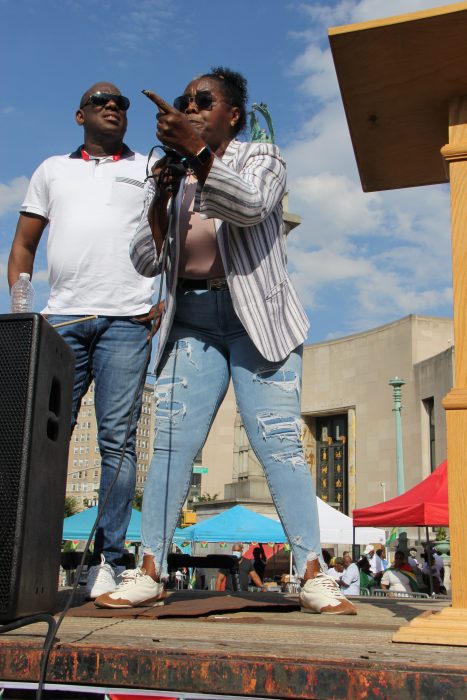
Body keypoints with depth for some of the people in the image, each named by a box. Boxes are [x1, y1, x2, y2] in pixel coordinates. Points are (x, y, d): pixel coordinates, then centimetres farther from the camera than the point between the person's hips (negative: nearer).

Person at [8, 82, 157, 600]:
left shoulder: (151, 170, 18)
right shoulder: (52, 169, 23)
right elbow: (24, 244, 19)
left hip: (125, 321, -1)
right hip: (61, 319, 2)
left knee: (117, 441, -5)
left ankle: (107, 562, -2)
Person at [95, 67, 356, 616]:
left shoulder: (261, 157, 10)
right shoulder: (170, 176, 20)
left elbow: (250, 205, -15)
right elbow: (145, 261, 10)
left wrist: (197, 150, -27)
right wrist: (161, 195, -5)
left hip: (257, 318, -3)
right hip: (191, 322, 3)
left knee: (278, 441, -11)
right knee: (171, 441, -7)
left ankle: (312, 576, -9)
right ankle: (150, 571, -3)